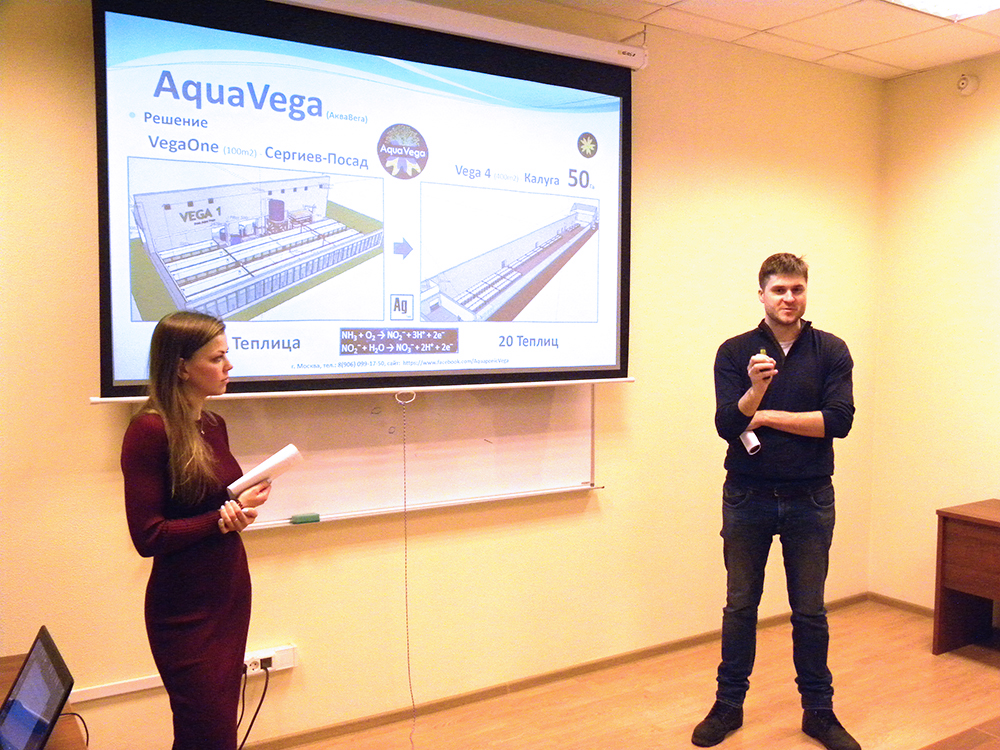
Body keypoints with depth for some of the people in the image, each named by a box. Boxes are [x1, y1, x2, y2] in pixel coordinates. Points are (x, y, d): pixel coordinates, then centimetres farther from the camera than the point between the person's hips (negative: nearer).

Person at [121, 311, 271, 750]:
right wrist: (224, 517, -16)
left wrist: (242, 505, -7)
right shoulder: (149, 430, -16)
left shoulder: (214, 425, 6)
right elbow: (148, 537, -17)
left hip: (230, 593, 7)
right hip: (185, 609, -7)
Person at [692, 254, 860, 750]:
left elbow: (839, 420, -12)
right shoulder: (735, 352, -2)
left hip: (810, 499, 0)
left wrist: (766, 416, -12)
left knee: (810, 611, 10)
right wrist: (755, 388, -28)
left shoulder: (831, 351, -1)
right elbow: (727, 426, -11)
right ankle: (729, 705, 25)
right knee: (740, 606, 10)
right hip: (747, 497, 0)